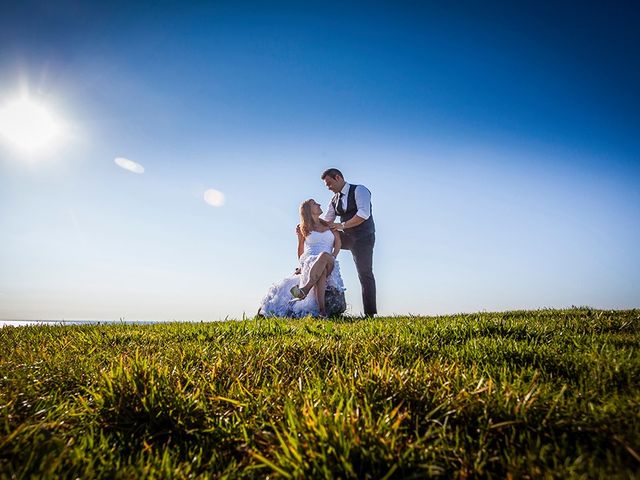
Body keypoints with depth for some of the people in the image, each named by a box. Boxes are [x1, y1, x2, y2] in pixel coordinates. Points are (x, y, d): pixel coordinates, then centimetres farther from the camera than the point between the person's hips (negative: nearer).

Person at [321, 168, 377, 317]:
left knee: (365, 274, -6)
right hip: (346, 237, 7)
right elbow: (325, 222, 7)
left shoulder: (359, 190, -9)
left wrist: (342, 225, -24)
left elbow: (364, 214, -23)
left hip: (363, 238, -7)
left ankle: (370, 313, 1)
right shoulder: (334, 200, 11)